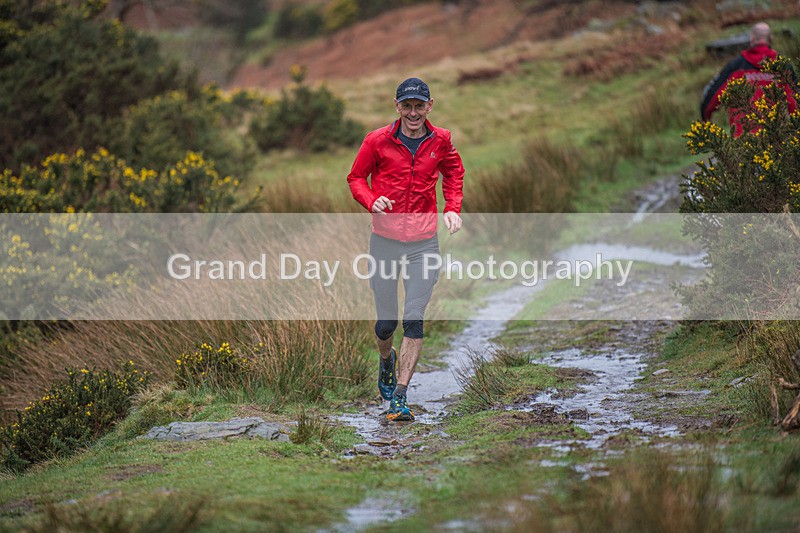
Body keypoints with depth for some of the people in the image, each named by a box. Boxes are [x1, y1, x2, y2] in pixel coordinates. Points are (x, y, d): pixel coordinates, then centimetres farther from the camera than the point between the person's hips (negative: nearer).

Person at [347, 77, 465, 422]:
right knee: (386, 322, 5)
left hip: (424, 243, 1)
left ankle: (399, 398, -3)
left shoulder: (440, 141, 2)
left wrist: (453, 209, 6)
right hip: (385, 241, -1)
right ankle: (387, 362, 41)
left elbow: (453, 173, 21)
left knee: (414, 321, -8)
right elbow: (356, 177, 7)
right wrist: (372, 201, -14)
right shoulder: (378, 141, -5)